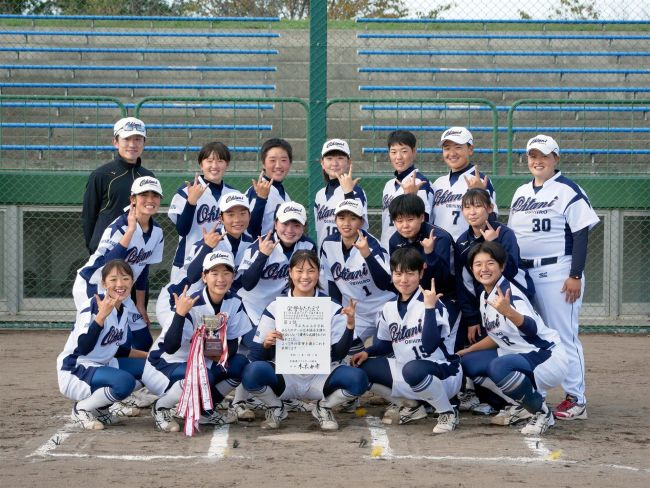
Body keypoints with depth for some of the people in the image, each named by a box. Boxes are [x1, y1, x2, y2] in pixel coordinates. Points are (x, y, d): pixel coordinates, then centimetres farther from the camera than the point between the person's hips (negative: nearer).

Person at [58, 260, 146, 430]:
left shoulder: (123, 310, 7)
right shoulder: (93, 305, -18)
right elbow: (83, 348, -29)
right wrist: (102, 314, -34)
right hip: (75, 371, -9)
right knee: (125, 381, -31)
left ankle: (101, 407, 11)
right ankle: (82, 409, -7)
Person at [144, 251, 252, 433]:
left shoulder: (234, 303, -6)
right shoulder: (191, 305, -25)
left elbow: (233, 342, -1)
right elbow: (170, 347, -33)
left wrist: (223, 352, -24)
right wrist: (180, 313, -46)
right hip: (164, 365, -7)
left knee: (240, 365, -12)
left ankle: (205, 410, 7)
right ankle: (161, 408, -8)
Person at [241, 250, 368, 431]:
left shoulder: (332, 308, 1)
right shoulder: (275, 307, 0)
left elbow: (338, 354, -4)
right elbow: (256, 355, -1)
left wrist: (350, 324, -18)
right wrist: (266, 344, -23)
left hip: (320, 376, 1)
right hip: (285, 376, -1)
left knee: (358, 379, -29)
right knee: (252, 373, -32)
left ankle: (323, 408, 4)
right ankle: (276, 409, 2)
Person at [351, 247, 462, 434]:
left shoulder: (432, 304, -14)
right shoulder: (389, 308, 6)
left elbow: (429, 345, -27)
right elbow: (385, 344, 18)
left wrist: (430, 307, -31)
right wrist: (367, 352, -2)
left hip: (442, 372, -7)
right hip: (405, 370, 7)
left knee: (412, 369, -41)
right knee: (362, 367, -6)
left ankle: (448, 412, -14)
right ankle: (411, 406, 9)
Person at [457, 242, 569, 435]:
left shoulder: (510, 293, -19)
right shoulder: (485, 297, 7)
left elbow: (532, 329, -38)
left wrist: (509, 312, -57)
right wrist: (467, 351, 17)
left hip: (547, 358, -10)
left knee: (499, 367, -35)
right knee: (467, 363, 3)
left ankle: (542, 413, -13)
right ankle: (521, 405, 12)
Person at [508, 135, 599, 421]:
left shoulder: (568, 191, -6)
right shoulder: (521, 193, 15)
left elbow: (581, 235, -11)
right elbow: (510, 234, 20)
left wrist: (575, 276, -17)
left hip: (557, 274, -7)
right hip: (522, 274, 7)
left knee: (564, 336, -8)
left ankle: (576, 400, -4)